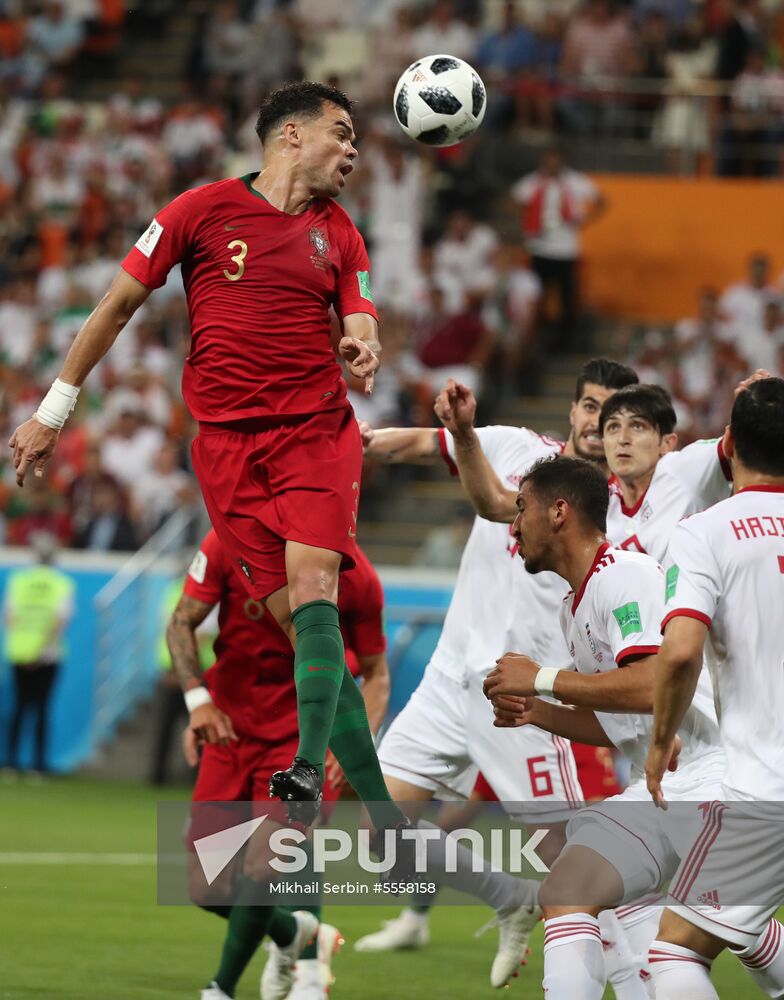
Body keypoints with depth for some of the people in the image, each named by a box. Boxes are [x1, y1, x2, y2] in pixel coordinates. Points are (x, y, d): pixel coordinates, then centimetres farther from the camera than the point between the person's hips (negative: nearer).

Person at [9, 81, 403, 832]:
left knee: (312, 583, -22)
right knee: (293, 614, -8)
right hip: (227, 441, -2)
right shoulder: (203, 210, 3)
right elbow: (119, 303, 8)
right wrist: (52, 411, 8)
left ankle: (309, 770, -32)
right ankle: (380, 803, -3)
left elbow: (359, 325, 14)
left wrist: (363, 350, -13)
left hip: (317, 430, 2)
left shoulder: (338, 234, 14)